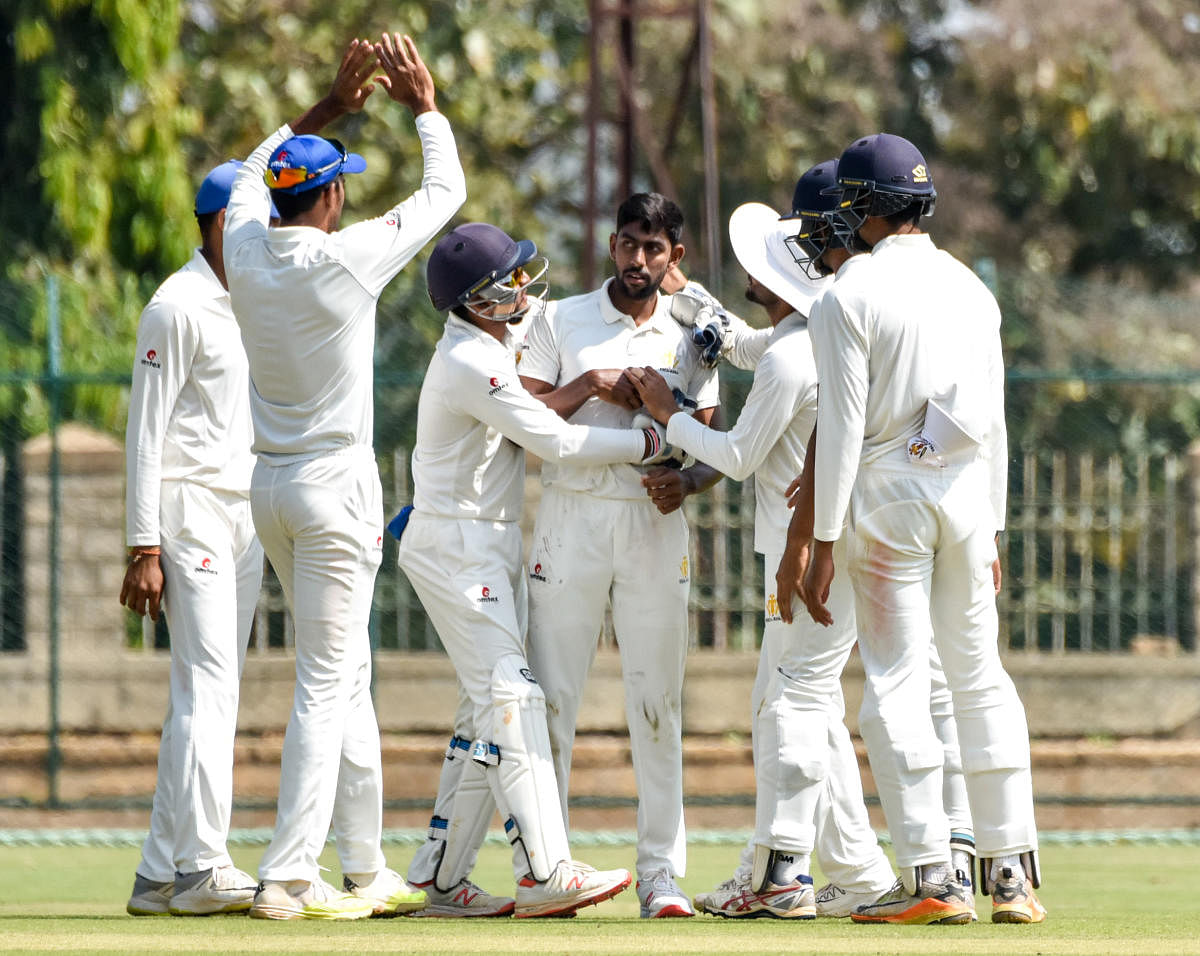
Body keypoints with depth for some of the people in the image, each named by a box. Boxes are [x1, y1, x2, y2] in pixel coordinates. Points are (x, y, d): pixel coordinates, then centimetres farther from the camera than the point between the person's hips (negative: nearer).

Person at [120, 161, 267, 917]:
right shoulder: (179, 308, -9)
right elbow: (146, 430, -12)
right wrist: (145, 548, -18)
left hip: (247, 512, 9)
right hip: (192, 507, -9)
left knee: (209, 694, 7)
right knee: (208, 687, -14)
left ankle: (163, 873, 8)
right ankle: (203, 868, -17)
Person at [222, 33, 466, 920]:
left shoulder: (246, 251, 0)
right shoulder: (346, 258, -16)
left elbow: (255, 169, 23)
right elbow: (444, 192, -3)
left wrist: (333, 106, 23)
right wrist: (424, 105, 9)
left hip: (272, 484, 7)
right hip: (335, 487, -7)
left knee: (347, 674, 17)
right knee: (325, 684, -7)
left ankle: (366, 869, 22)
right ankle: (288, 878, -13)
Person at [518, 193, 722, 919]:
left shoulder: (691, 338, 13)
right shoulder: (562, 322, 9)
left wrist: (686, 481, -12)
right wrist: (590, 384, -10)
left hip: (655, 525, 1)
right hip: (572, 517, -1)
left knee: (658, 703, -1)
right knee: (552, 695, -4)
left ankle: (662, 872, 0)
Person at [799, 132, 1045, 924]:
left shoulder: (852, 295, -8)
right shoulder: (971, 288, 10)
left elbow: (842, 426, -11)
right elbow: (994, 420, 12)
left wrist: (824, 544, -10)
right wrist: (991, 531, 18)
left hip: (890, 488, -5)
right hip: (968, 486, 5)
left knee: (897, 680, -3)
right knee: (979, 673, 11)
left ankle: (931, 876, -8)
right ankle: (1013, 872, 9)